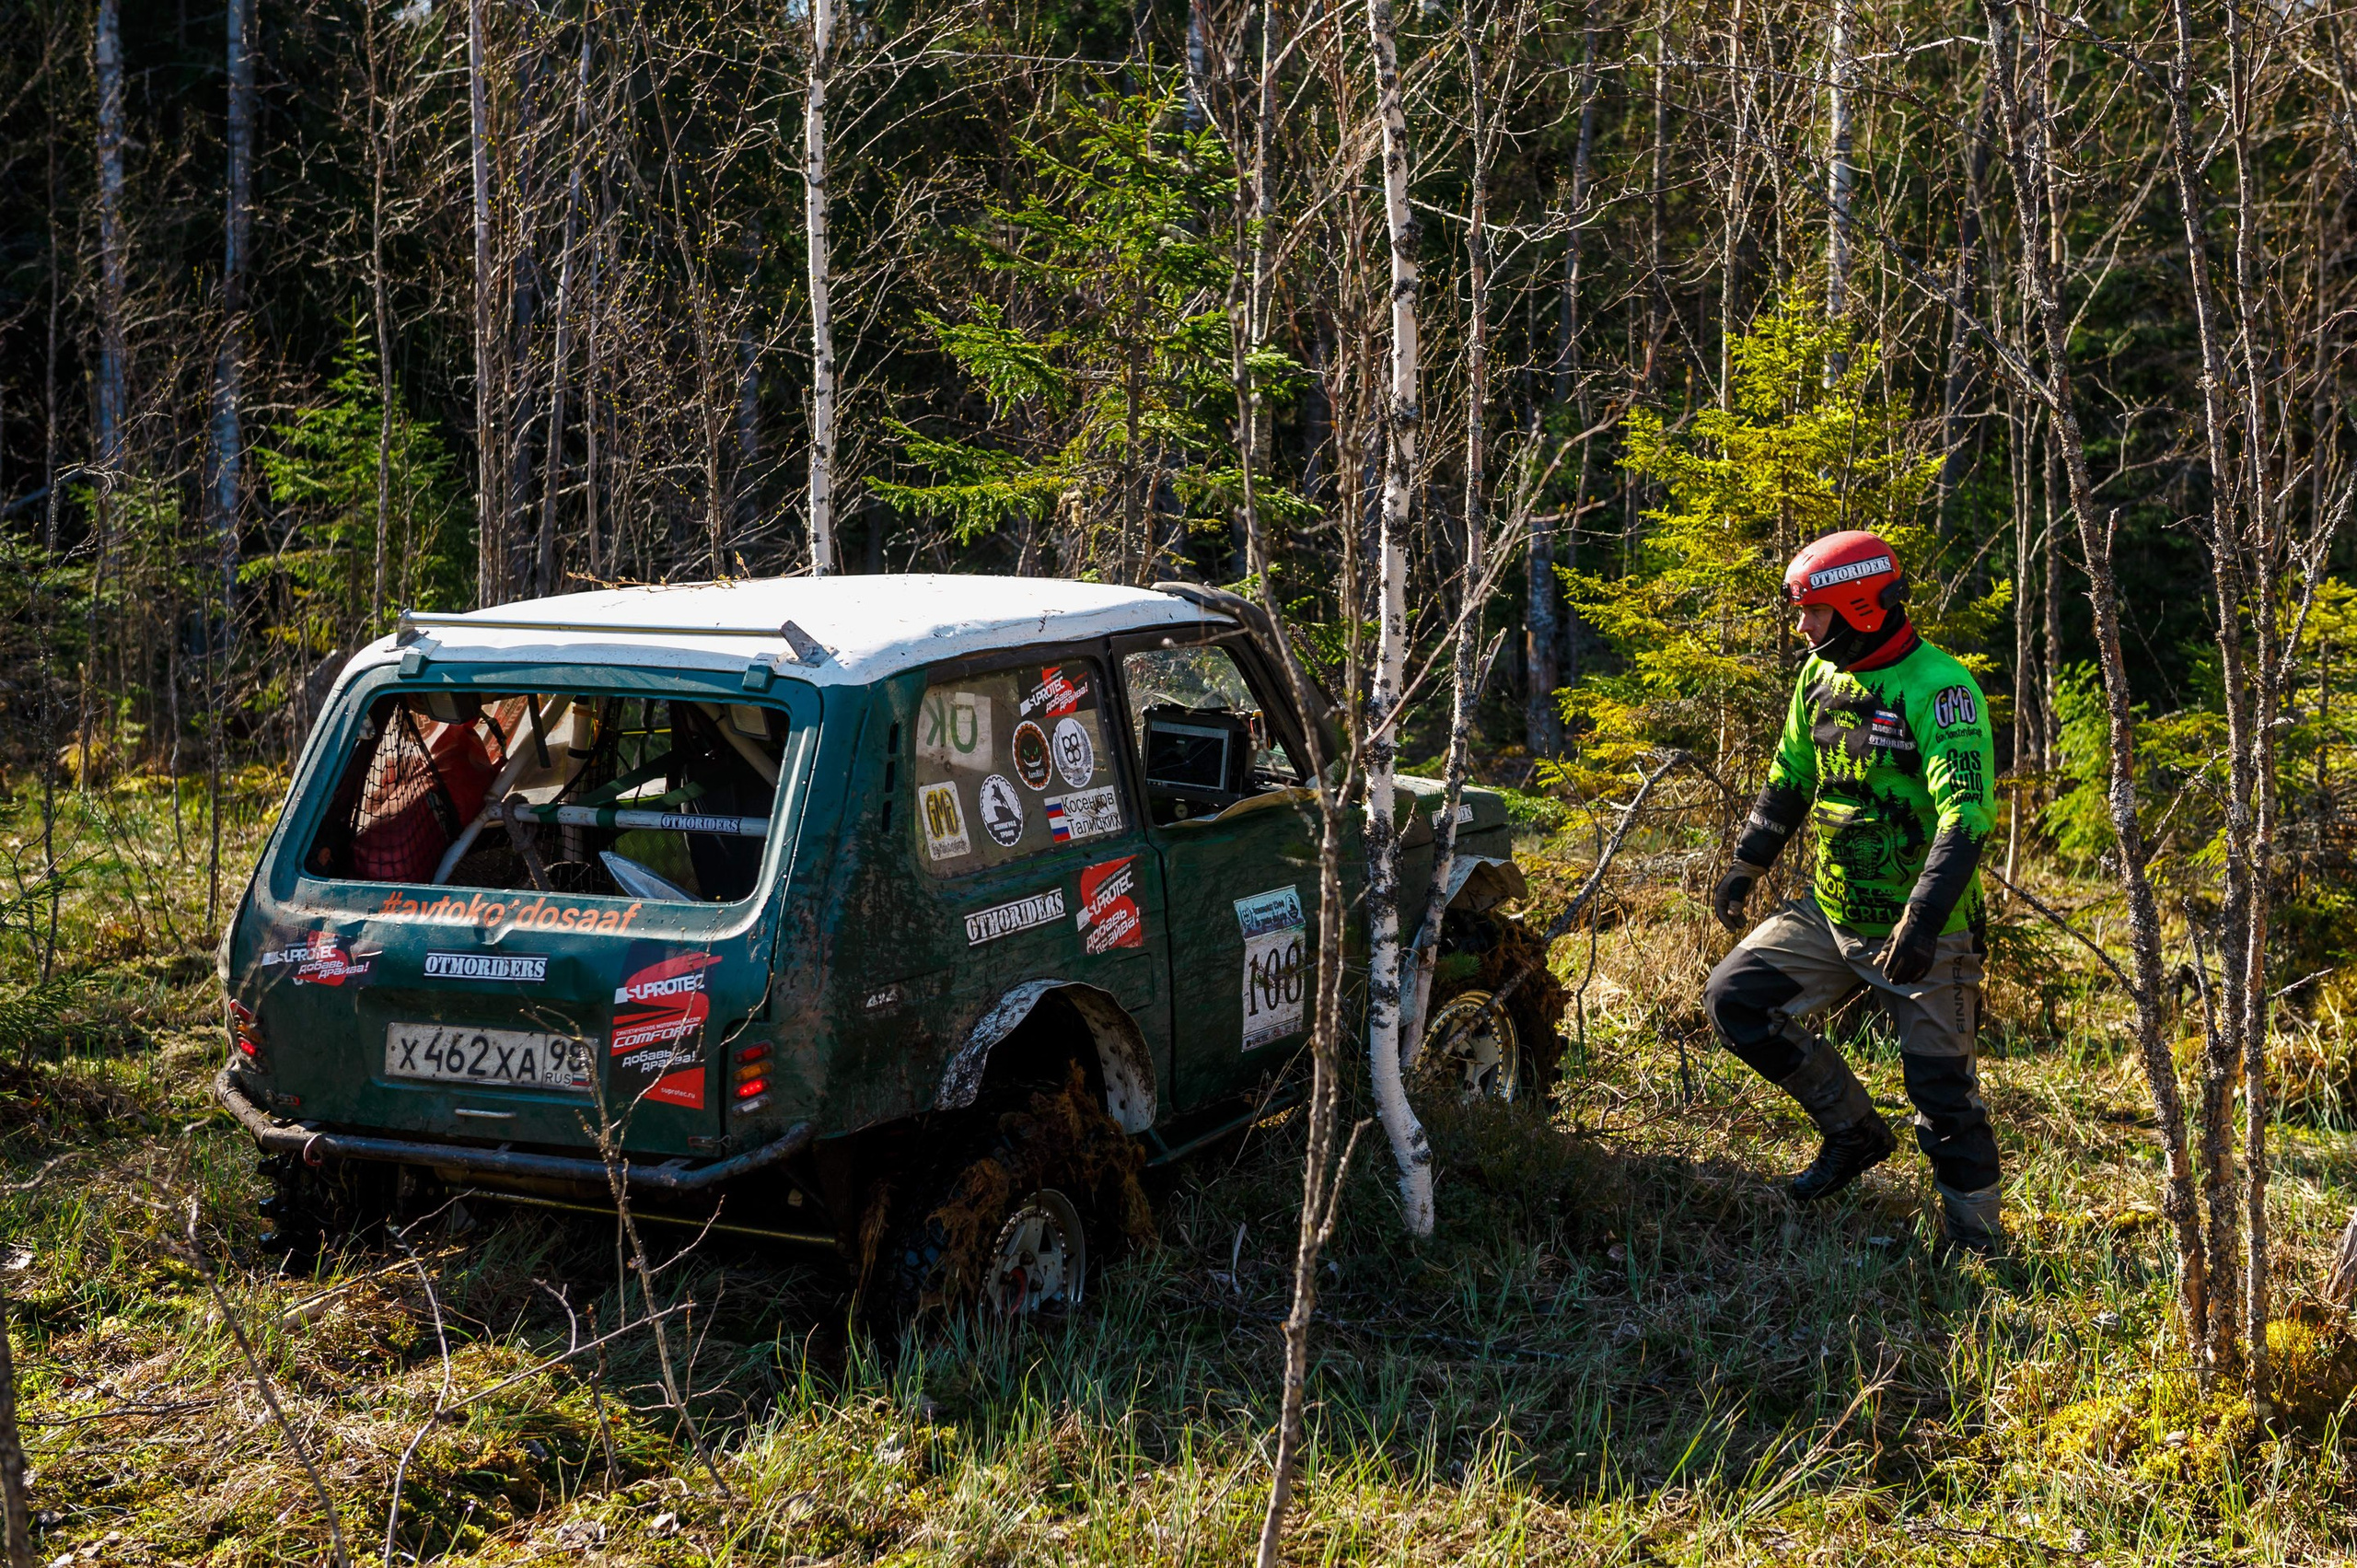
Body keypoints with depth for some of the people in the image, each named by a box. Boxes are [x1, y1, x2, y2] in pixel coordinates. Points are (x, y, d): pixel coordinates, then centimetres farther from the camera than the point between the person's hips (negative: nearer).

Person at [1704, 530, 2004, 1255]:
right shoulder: (1820, 675, 5)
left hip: (1923, 930, -7)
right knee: (1735, 999, 0)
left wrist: (1921, 921, -39)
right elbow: (1790, 777, 21)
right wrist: (1746, 866, 21)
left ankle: (1978, 1240, 14)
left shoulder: (1938, 689, -20)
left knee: (1943, 1089, -3)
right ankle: (1853, 1129, 13)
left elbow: (1966, 814, -30)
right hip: (1830, 913, 7)